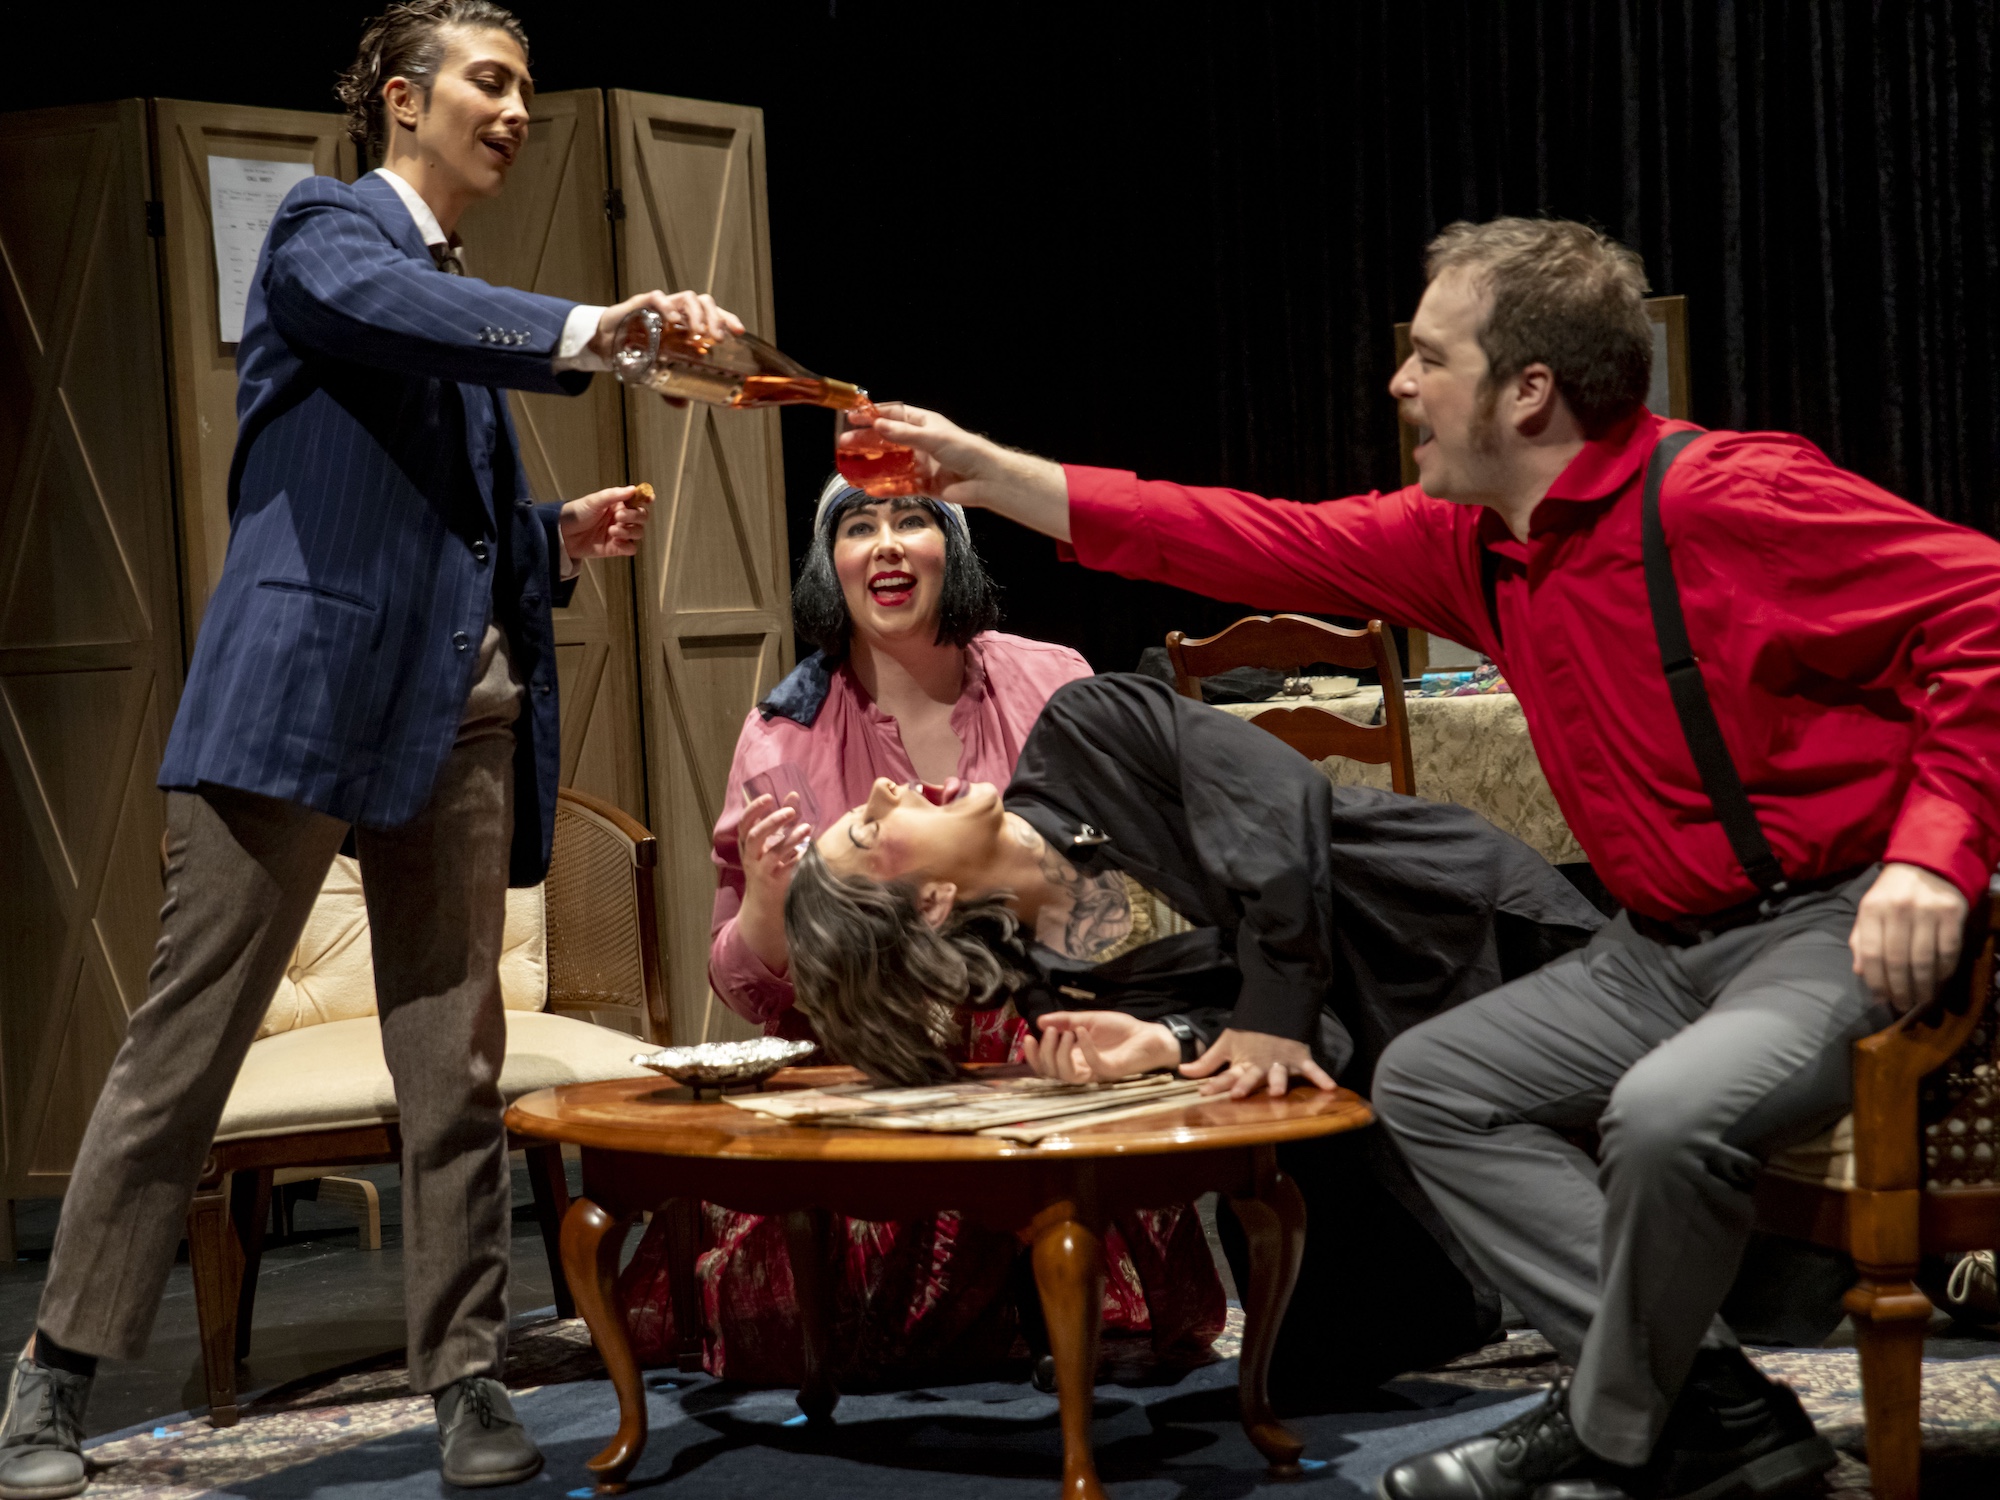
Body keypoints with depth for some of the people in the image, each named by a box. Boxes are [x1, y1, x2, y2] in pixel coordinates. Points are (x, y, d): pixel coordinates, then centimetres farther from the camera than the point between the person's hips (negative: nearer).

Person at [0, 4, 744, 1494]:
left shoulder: (462, 296, 24)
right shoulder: (326, 230, 1)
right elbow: (398, 310, -24)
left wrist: (563, 536, 9)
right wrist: (594, 331, -38)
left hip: (463, 703, 7)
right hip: (307, 685, -7)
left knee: (457, 1059, 4)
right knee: (191, 1033, -5)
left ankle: (469, 1378, 8)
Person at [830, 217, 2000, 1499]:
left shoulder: (1727, 498, -20)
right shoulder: (1475, 542, 8)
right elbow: (1270, 545, 14)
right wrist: (992, 475, 15)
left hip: (1836, 927, -10)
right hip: (1665, 945, 10)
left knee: (1671, 1109, -35)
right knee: (1429, 1083, 11)